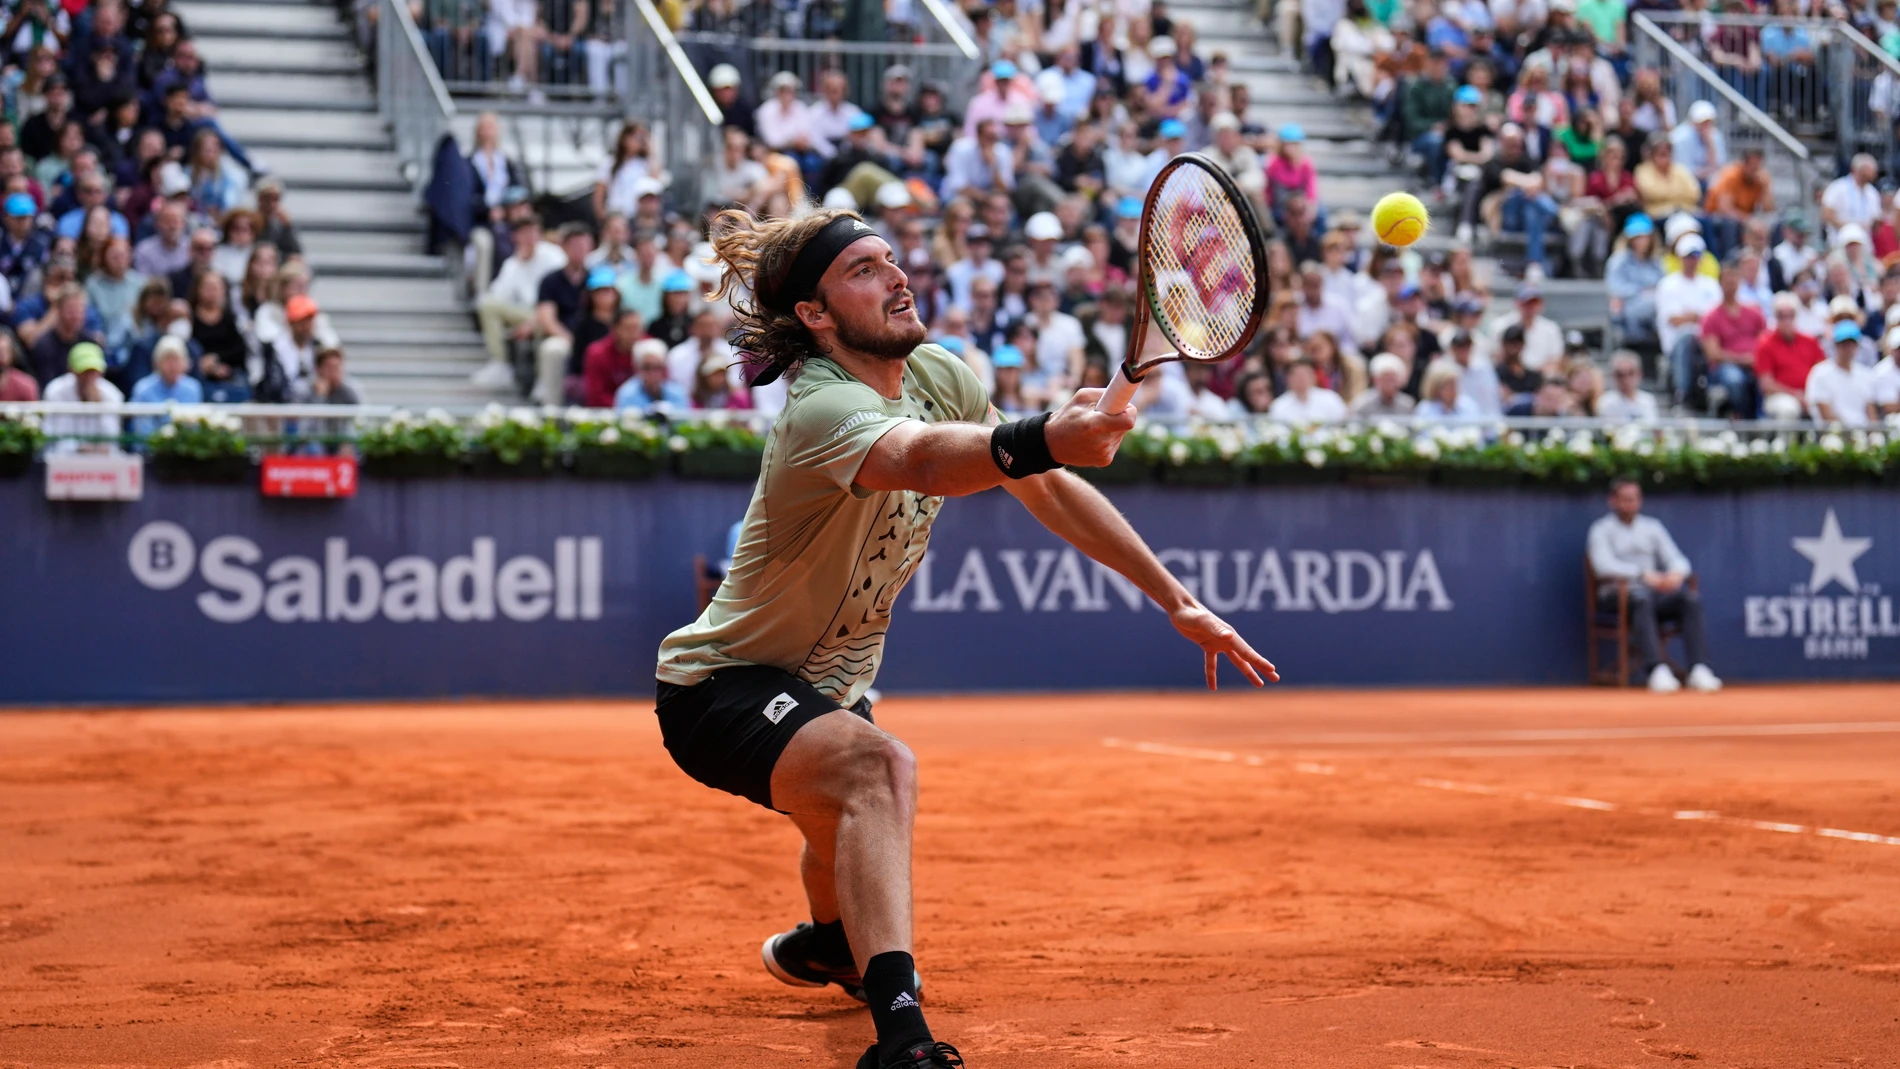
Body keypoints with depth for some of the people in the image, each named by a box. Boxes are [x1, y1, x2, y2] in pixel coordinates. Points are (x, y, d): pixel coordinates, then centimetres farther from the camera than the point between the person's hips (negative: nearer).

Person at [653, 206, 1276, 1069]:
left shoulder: (940, 376, -5)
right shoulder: (824, 408, -32)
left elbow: (1050, 490, 4)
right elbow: (919, 457, -55)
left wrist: (1177, 600, 2)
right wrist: (1043, 439, -74)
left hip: (824, 683, 10)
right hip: (723, 684, -10)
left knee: (857, 819, 37)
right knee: (878, 770, -39)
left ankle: (824, 944, 71)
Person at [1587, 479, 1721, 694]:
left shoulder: (1652, 527, 19)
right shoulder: (1601, 530, 4)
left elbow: (1676, 559, 10)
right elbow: (1604, 565, -13)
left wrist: (1676, 573, -16)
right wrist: (1643, 575, -26)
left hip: (1656, 590, 5)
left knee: (1691, 598, -25)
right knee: (1642, 597, -39)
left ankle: (1699, 670, -35)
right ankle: (1657, 671, -51)